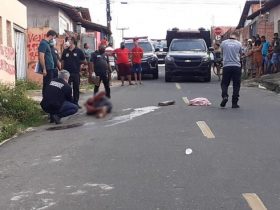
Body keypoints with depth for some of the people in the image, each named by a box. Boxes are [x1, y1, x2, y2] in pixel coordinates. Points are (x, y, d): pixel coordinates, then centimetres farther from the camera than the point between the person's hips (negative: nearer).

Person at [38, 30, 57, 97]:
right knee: (47, 86, -6)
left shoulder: (47, 43, 16)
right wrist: (44, 69, -22)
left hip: (50, 68, 10)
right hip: (47, 69, -10)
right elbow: (41, 57, -20)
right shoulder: (43, 43, -13)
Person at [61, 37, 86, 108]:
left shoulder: (78, 51, 0)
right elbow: (62, 61, 9)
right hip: (67, 72, 0)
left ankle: (76, 102, 18)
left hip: (76, 73, 0)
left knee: (76, 88, 8)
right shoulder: (65, 51, 5)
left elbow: (84, 61, 7)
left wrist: (78, 62, -1)